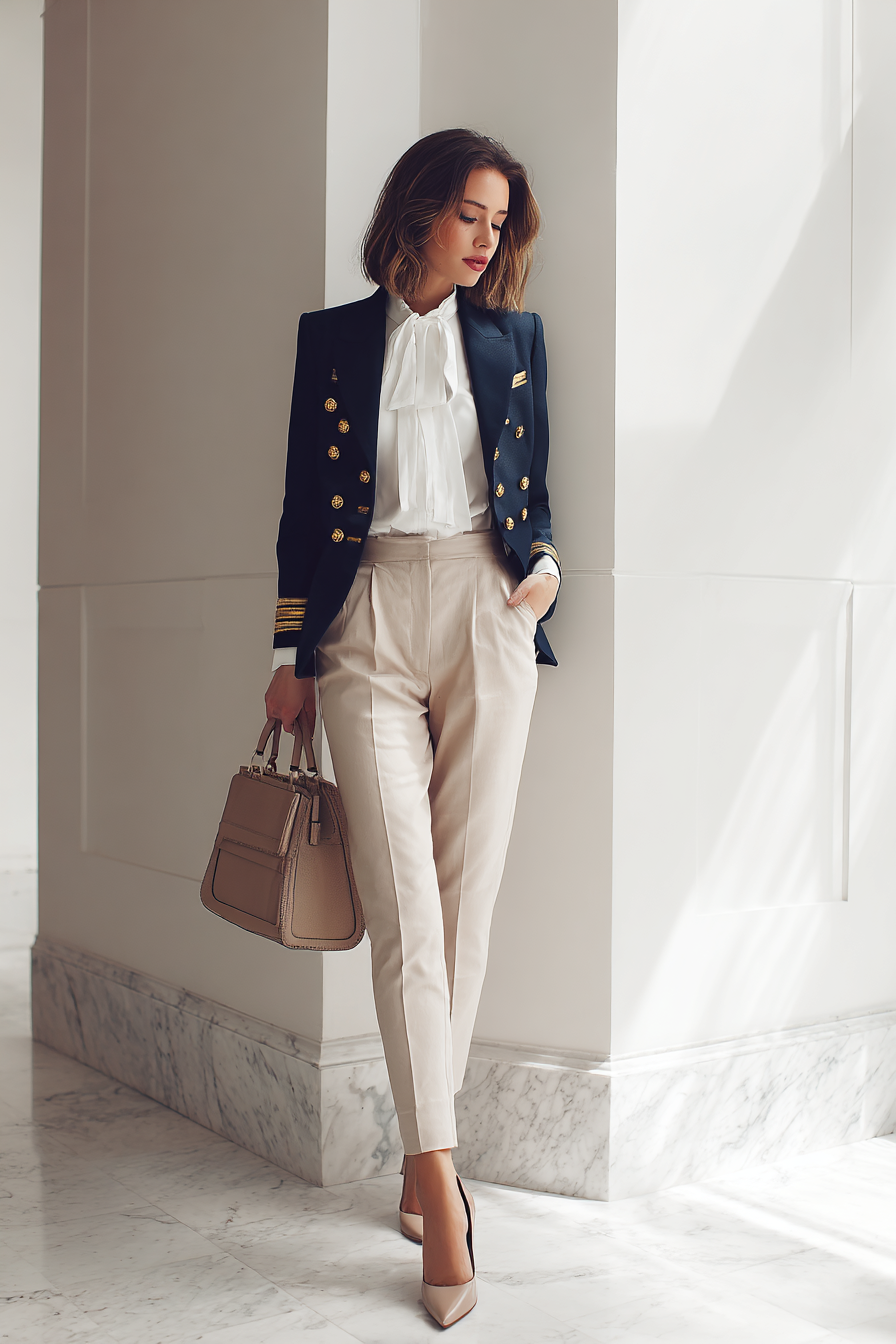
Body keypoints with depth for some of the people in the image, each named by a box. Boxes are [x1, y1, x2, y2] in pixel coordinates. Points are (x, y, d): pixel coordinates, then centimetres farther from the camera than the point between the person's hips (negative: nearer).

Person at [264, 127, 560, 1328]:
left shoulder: (513, 338, 14)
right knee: (401, 903, -10)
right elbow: (306, 500, 10)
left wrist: (544, 566, -2)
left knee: (467, 893, 0)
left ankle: (421, 1150, 13)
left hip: (484, 614, 2)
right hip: (367, 620, -1)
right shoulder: (332, 338, 11)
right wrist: (291, 656, 6)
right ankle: (440, 1176, -7)